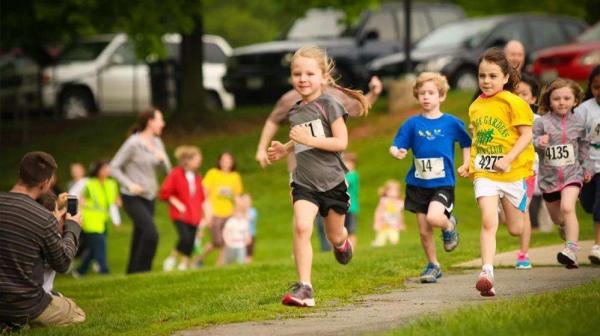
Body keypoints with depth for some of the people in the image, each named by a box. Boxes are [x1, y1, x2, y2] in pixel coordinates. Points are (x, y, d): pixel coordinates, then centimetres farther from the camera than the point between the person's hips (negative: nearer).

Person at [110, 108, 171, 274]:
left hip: (149, 197, 7)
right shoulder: (133, 143, -13)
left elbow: (167, 169, 12)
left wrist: (162, 159, -9)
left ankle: (132, 273, 17)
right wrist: (129, 184, -20)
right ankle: (140, 272, -13)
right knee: (151, 233, -21)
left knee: (140, 238, 9)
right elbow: (114, 168, -10)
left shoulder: (157, 143, 8)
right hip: (133, 198, -7)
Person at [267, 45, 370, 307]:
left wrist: (309, 139, -23)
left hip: (332, 180, -3)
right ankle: (304, 288, -23)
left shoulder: (329, 105, -10)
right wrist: (284, 150, 10)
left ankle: (342, 241, 53)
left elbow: (341, 142, -16)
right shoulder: (295, 112, 9)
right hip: (304, 182, 3)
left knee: (334, 235, 13)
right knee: (301, 227, -21)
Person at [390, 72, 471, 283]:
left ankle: (449, 225, 8)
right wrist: (397, 152, -26)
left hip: (443, 183, -2)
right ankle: (433, 266, 25)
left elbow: (466, 144, 12)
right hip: (418, 184, 2)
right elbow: (395, 146, -4)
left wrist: (466, 164, 0)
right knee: (424, 231, 6)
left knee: (434, 217, -26)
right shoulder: (412, 124, 0)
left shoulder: (451, 123, -2)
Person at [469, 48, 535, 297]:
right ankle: (487, 272, -21)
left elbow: (526, 135, -12)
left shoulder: (514, 103, -9)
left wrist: (507, 159, -22)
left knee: (515, 229, 8)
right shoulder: (475, 107, 8)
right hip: (484, 173, 3)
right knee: (488, 221, -16)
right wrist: (470, 163, 7)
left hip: (513, 172, -3)